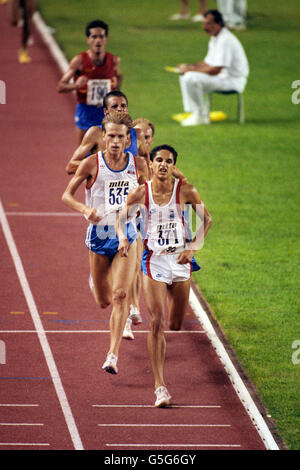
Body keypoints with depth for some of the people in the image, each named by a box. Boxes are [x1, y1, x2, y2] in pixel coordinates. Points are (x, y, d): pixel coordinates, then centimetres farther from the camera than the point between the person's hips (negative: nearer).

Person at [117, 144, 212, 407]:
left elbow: (206, 219, 3)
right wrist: (123, 238, -14)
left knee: (175, 325, 8)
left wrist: (193, 248, -8)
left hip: (181, 259, 1)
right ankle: (160, 387, -13)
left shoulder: (186, 191, -7)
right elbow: (122, 219, 6)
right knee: (157, 322, -13)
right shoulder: (141, 193, -6)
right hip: (154, 259, -1)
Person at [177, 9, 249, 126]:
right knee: (184, 77, 9)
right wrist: (190, 66, 5)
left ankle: (201, 115, -12)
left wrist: (192, 69, -18)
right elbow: (208, 63, 21)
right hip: (220, 76, 11)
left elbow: (216, 70, -26)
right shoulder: (215, 39, 13)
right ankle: (194, 113, 4)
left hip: (233, 80, -11)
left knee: (191, 78, -25)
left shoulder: (225, 40, -21)